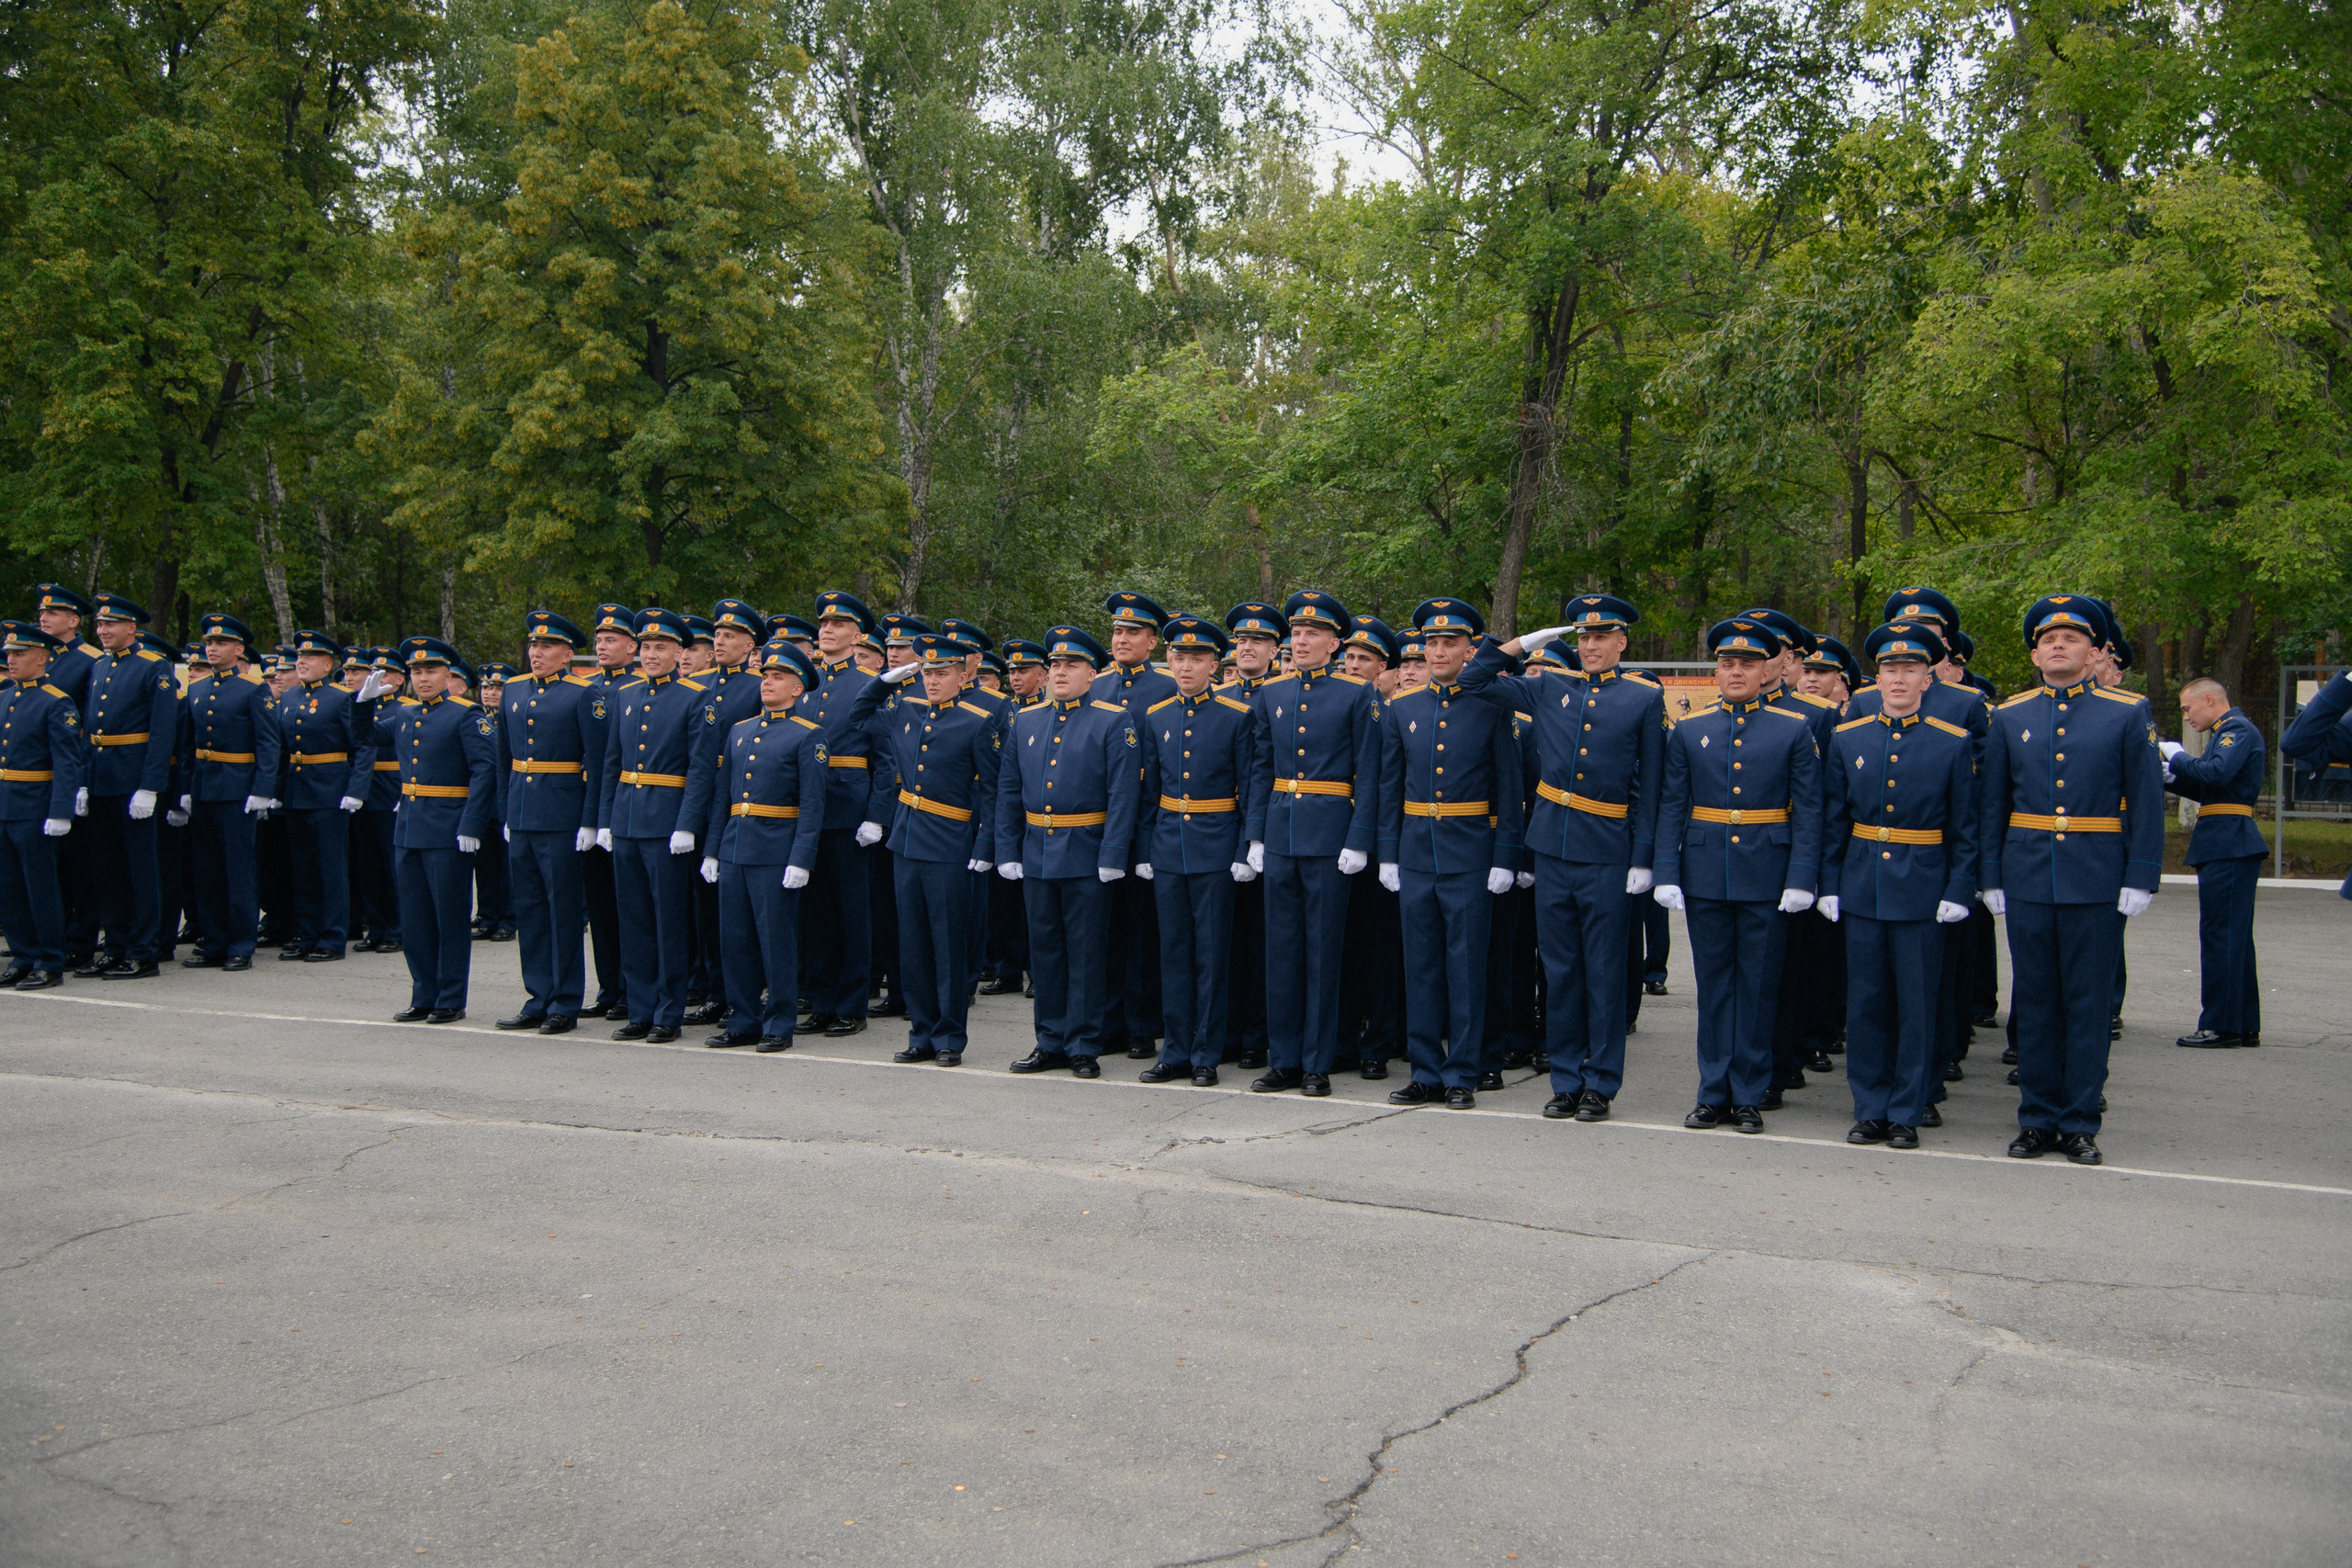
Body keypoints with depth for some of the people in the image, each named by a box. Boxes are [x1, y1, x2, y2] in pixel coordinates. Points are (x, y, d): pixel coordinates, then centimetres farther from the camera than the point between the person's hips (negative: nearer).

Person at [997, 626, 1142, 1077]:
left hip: (1086, 856, -5)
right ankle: (1051, 1043, 21)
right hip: (1036, 853, 5)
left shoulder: (1114, 721, -5)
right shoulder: (1025, 720, 11)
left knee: (1086, 953, 1)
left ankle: (1084, 1047, 10)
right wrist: (1006, 851, 6)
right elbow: (1008, 791, 13)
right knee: (1044, 950, 11)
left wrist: (1111, 857, -16)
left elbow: (1124, 794, -10)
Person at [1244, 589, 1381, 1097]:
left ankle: (1317, 1064, 9)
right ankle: (1284, 1060, 14)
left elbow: (1367, 772, -4)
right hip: (1280, 835, 4)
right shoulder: (1272, 693, 11)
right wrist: (1256, 835, 8)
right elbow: (1261, 769, 14)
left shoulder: (1358, 694, -1)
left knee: (1323, 950, 1)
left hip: (1329, 834, -4)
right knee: (1281, 948, 6)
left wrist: (1358, 841, -11)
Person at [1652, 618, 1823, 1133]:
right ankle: (1714, 1095, 15)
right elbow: (1671, 807, 5)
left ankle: (1749, 1098, 13)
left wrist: (1801, 879, -10)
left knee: (1758, 987, 4)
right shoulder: (1688, 730, 6)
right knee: (1713, 984, 7)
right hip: (1705, 874, 2)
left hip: (1766, 877, -2)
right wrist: (1667, 875, -3)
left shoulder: (1794, 730, 2)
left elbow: (1808, 812, -1)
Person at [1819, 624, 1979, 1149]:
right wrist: (1829, 885, 3)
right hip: (1862, 889, 2)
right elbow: (1834, 822, 8)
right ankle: (1871, 1111, 16)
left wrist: (1958, 891, -7)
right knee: (1865, 1002, 6)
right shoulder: (1847, 740, 6)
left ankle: (1907, 1114, 13)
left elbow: (1965, 830, 0)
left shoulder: (1954, 743, 0)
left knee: (1916, 1005, 3)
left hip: (1923, 891, -2)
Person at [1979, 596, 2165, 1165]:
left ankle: (2080, 1122, 11)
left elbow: (2147, 802, 0)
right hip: (2026, 879, 2)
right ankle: (2038, 1118, 16)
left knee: (2088, 1002, 3)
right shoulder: (2009, 717, 8)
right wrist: (1990, 878, 5)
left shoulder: (2129, 713, 2)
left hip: (2097, 880, -2)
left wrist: (2142, 879, -7)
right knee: (2035, 1001, 7)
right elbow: (1991, 804, 10)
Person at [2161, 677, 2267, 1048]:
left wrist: (2177, 757, -11)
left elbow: (2218, 773, -25)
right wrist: (2170, 777, 9)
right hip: (2227, 847, 10)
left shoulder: (2238, 729, -10)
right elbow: (2208, 789, 21)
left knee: (2221, 935, -7)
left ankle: (2221, 1026, -4)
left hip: (2229, 847, -10)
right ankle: (2244, 1025, 18)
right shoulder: (2226, 732, 21)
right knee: (2235, 937, 12)